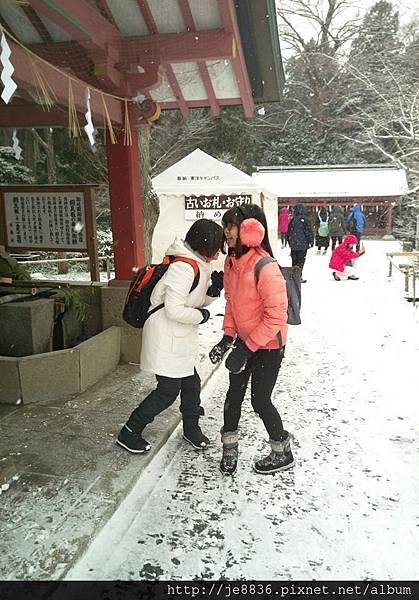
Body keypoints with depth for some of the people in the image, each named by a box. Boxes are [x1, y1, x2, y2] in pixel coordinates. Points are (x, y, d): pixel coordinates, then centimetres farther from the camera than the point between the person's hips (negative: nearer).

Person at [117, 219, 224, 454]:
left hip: (180, 338, 10)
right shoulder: (184, 268, -24)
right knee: (168, 391, -1)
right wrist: (201, 316, -14)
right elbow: (174, 310, -28)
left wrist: (214, 289, -4)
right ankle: (129, 433, 15)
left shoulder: (198, 266, 8)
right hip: (166, 338, -9)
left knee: (191, 384, 16)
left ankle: (191, 428, 38)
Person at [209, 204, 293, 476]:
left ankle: (283, 453, 29)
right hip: (244, 340, 7)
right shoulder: (231, 262, -3)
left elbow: (276, 316, -27)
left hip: (268, 345, -7)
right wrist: (228, 337, 1)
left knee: (260, 400, 4)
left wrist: (247, 348, -24)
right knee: (235, 393, 13)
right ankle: (230, 446, 34)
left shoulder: (265, 268, -28)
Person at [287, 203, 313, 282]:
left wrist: (289, 242, 21)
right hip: (302, 245, -5)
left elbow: (289, 232, 11)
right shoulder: (304, 219, -9)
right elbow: (308, 231, -9)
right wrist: (310, 241, 3)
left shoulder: (293, 220, 5)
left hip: (293, 244, 5)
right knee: (300, 261, -1)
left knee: (294, 261, 14)